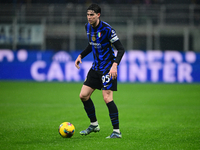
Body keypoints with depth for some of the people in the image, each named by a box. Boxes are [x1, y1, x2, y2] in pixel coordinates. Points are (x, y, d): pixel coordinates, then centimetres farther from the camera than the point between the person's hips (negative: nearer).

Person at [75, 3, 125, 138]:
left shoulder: (106, 29, -19)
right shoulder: (88, 27, 5)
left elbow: (121, 49, -18)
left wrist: (115, 65, -31)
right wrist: (81, 55, 10)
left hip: (108, 68, -8)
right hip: (96, 67, 8)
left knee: (107, 98, -15)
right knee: (83, 95, 6)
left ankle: (117, 131, -9)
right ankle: (94, 125, 24)